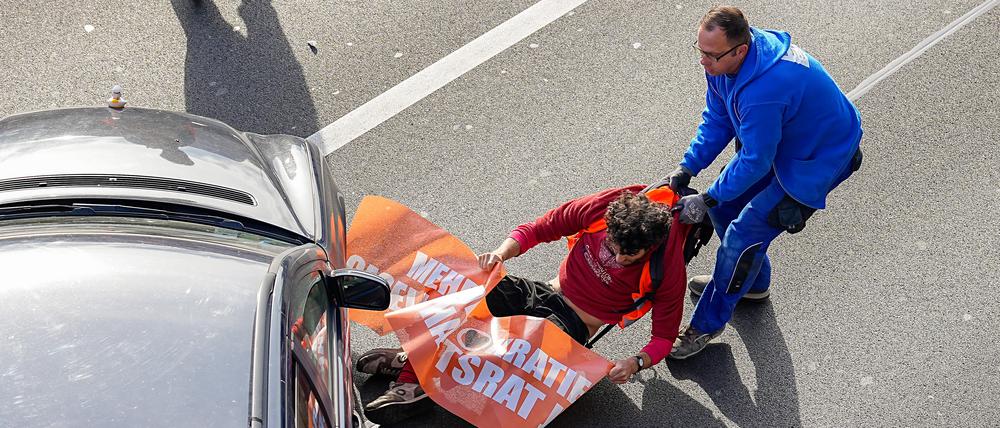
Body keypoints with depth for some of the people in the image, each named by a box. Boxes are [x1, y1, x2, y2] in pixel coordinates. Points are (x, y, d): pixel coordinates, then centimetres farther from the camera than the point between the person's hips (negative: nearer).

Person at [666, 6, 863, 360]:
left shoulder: (762, 91, -41)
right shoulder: (723, 60, -13)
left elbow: (755, 161, -30)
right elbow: (717, 120, -1)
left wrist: (707, 200, -21)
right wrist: (685, 170, -8)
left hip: (817, 158, -9)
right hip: (779, 142, 9)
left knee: (743, 235, -8)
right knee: (725, 206, 13)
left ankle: (707, 324, 10)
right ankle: (753, 283, 39)